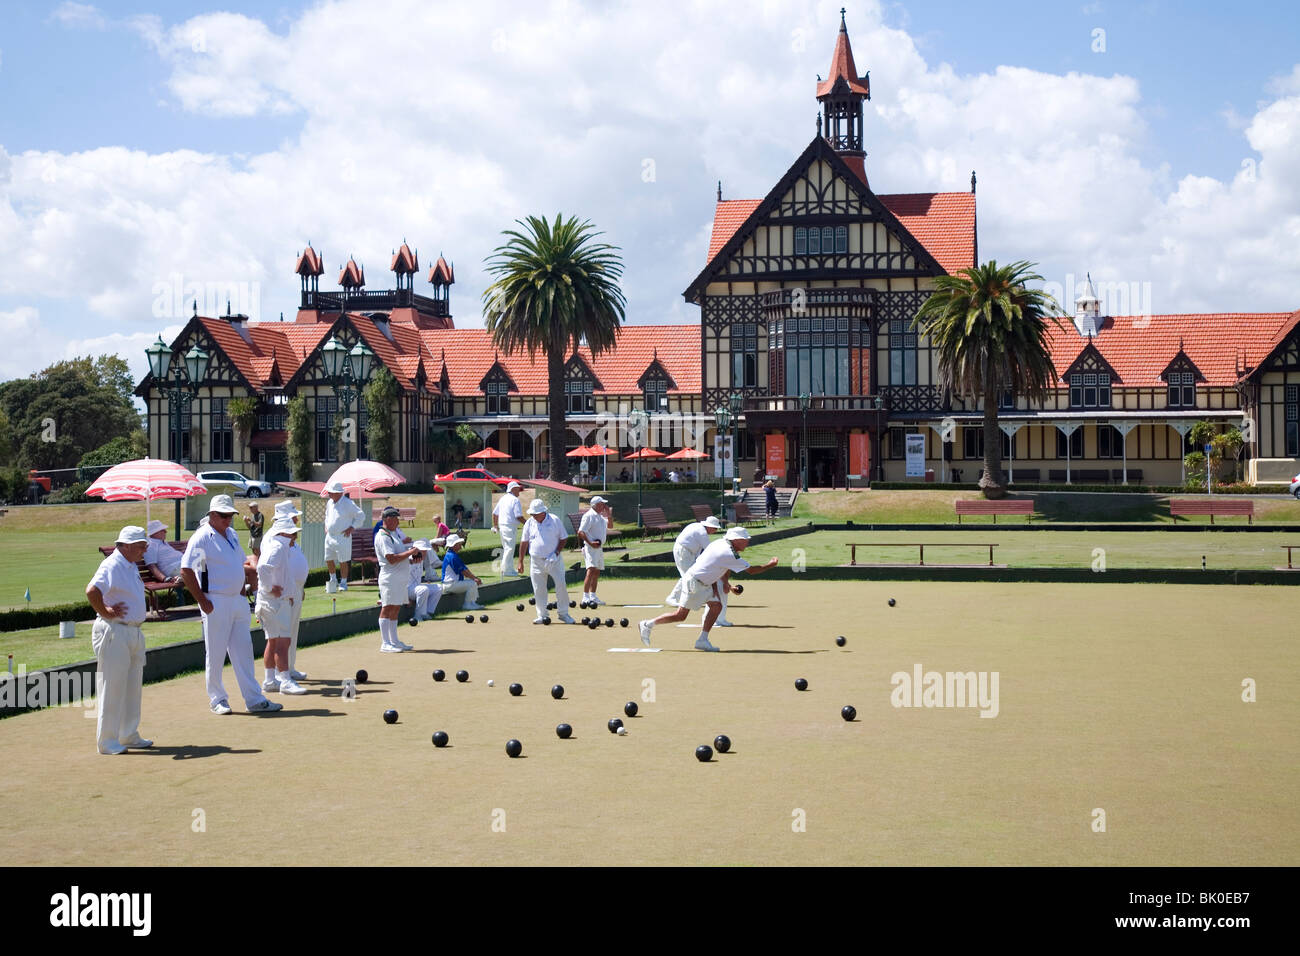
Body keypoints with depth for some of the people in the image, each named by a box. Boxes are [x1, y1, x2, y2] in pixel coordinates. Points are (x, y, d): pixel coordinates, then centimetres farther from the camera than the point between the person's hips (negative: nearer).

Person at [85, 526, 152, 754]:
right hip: (114, 632, -10)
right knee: (112, 688, -4)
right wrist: (105, 612, -19)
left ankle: (129, 735, 26)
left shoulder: (132, 566, 14)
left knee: (133, 686, 16)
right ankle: (107, 741, 3)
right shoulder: (112, 565, -16)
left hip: (134, 632, 10)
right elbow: (92, 591, -32)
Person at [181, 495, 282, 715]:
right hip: (216, 603, -7)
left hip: (237, 601, 7)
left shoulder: (232, 534, 13)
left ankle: (254, 699, 10)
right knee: (216, 654, 2)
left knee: (244, 651, 8)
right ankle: (217, 699, 14)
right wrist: (203, 602, -17)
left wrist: (242, 592, 15)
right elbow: (186, 571, -17)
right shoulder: (202, 538, -11)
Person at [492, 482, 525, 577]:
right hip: (511, 527, -9)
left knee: (506, 548, 14)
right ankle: (506, 570, -7)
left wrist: (495, 526, 27)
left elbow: (494, 513, 18)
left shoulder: (502, 499, 14)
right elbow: (519, 516, -17)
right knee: (509, 548, -6)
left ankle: (510, 569, 20)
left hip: (502, 526, 9)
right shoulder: (515, 500, -11)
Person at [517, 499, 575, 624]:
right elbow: (524, 543, 8)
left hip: (554, 561, -2)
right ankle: (542, 615, 12)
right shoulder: (529, 523, 5)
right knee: (538, 590, 2)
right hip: (536, 561, 2)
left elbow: (563, 538, 3)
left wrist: (557, 552, -10)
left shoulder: (555, 520, -2)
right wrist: (520, 561, 5)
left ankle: (563, 613, 7)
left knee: (561, 586, -5)